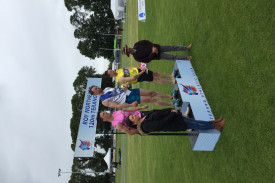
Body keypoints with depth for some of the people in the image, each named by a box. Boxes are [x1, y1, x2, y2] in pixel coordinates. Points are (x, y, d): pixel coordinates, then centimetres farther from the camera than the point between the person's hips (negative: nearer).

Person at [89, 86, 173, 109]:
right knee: (151, 99, -12)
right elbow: (117, 106, -17)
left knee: (152, 93, -1)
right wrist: (131, 105, -27)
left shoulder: (106, 88, 12)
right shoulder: (104, 101, -10)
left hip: (129, 91, 7)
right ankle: (172, 104, -2)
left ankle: (171, 97, 10)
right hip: (128, 99, -7)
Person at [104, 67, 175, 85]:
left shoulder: (118, 70, 1)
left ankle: (170, 76, 24)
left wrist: (139, 67, -1)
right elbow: (132, 78, -26)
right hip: (139, 77, -7)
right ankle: (171, 81, 8)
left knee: (155, 74, 9)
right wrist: (142, 72, -23)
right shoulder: (120, 79, -23)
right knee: (156, 79, -5)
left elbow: (129, 68, 12)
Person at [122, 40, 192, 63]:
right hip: (157, 55, -4)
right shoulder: (136, 57, -19)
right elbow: (147, 60, -18)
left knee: (173, 47, 4)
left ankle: (187, 48, 22)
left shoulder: (136, 45, -7)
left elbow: (145, 42, 0)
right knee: (172, 57, -2)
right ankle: (187, 58, 16)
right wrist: (152, 52, -27)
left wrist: (153, 46, -14)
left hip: (156, 47, 4)